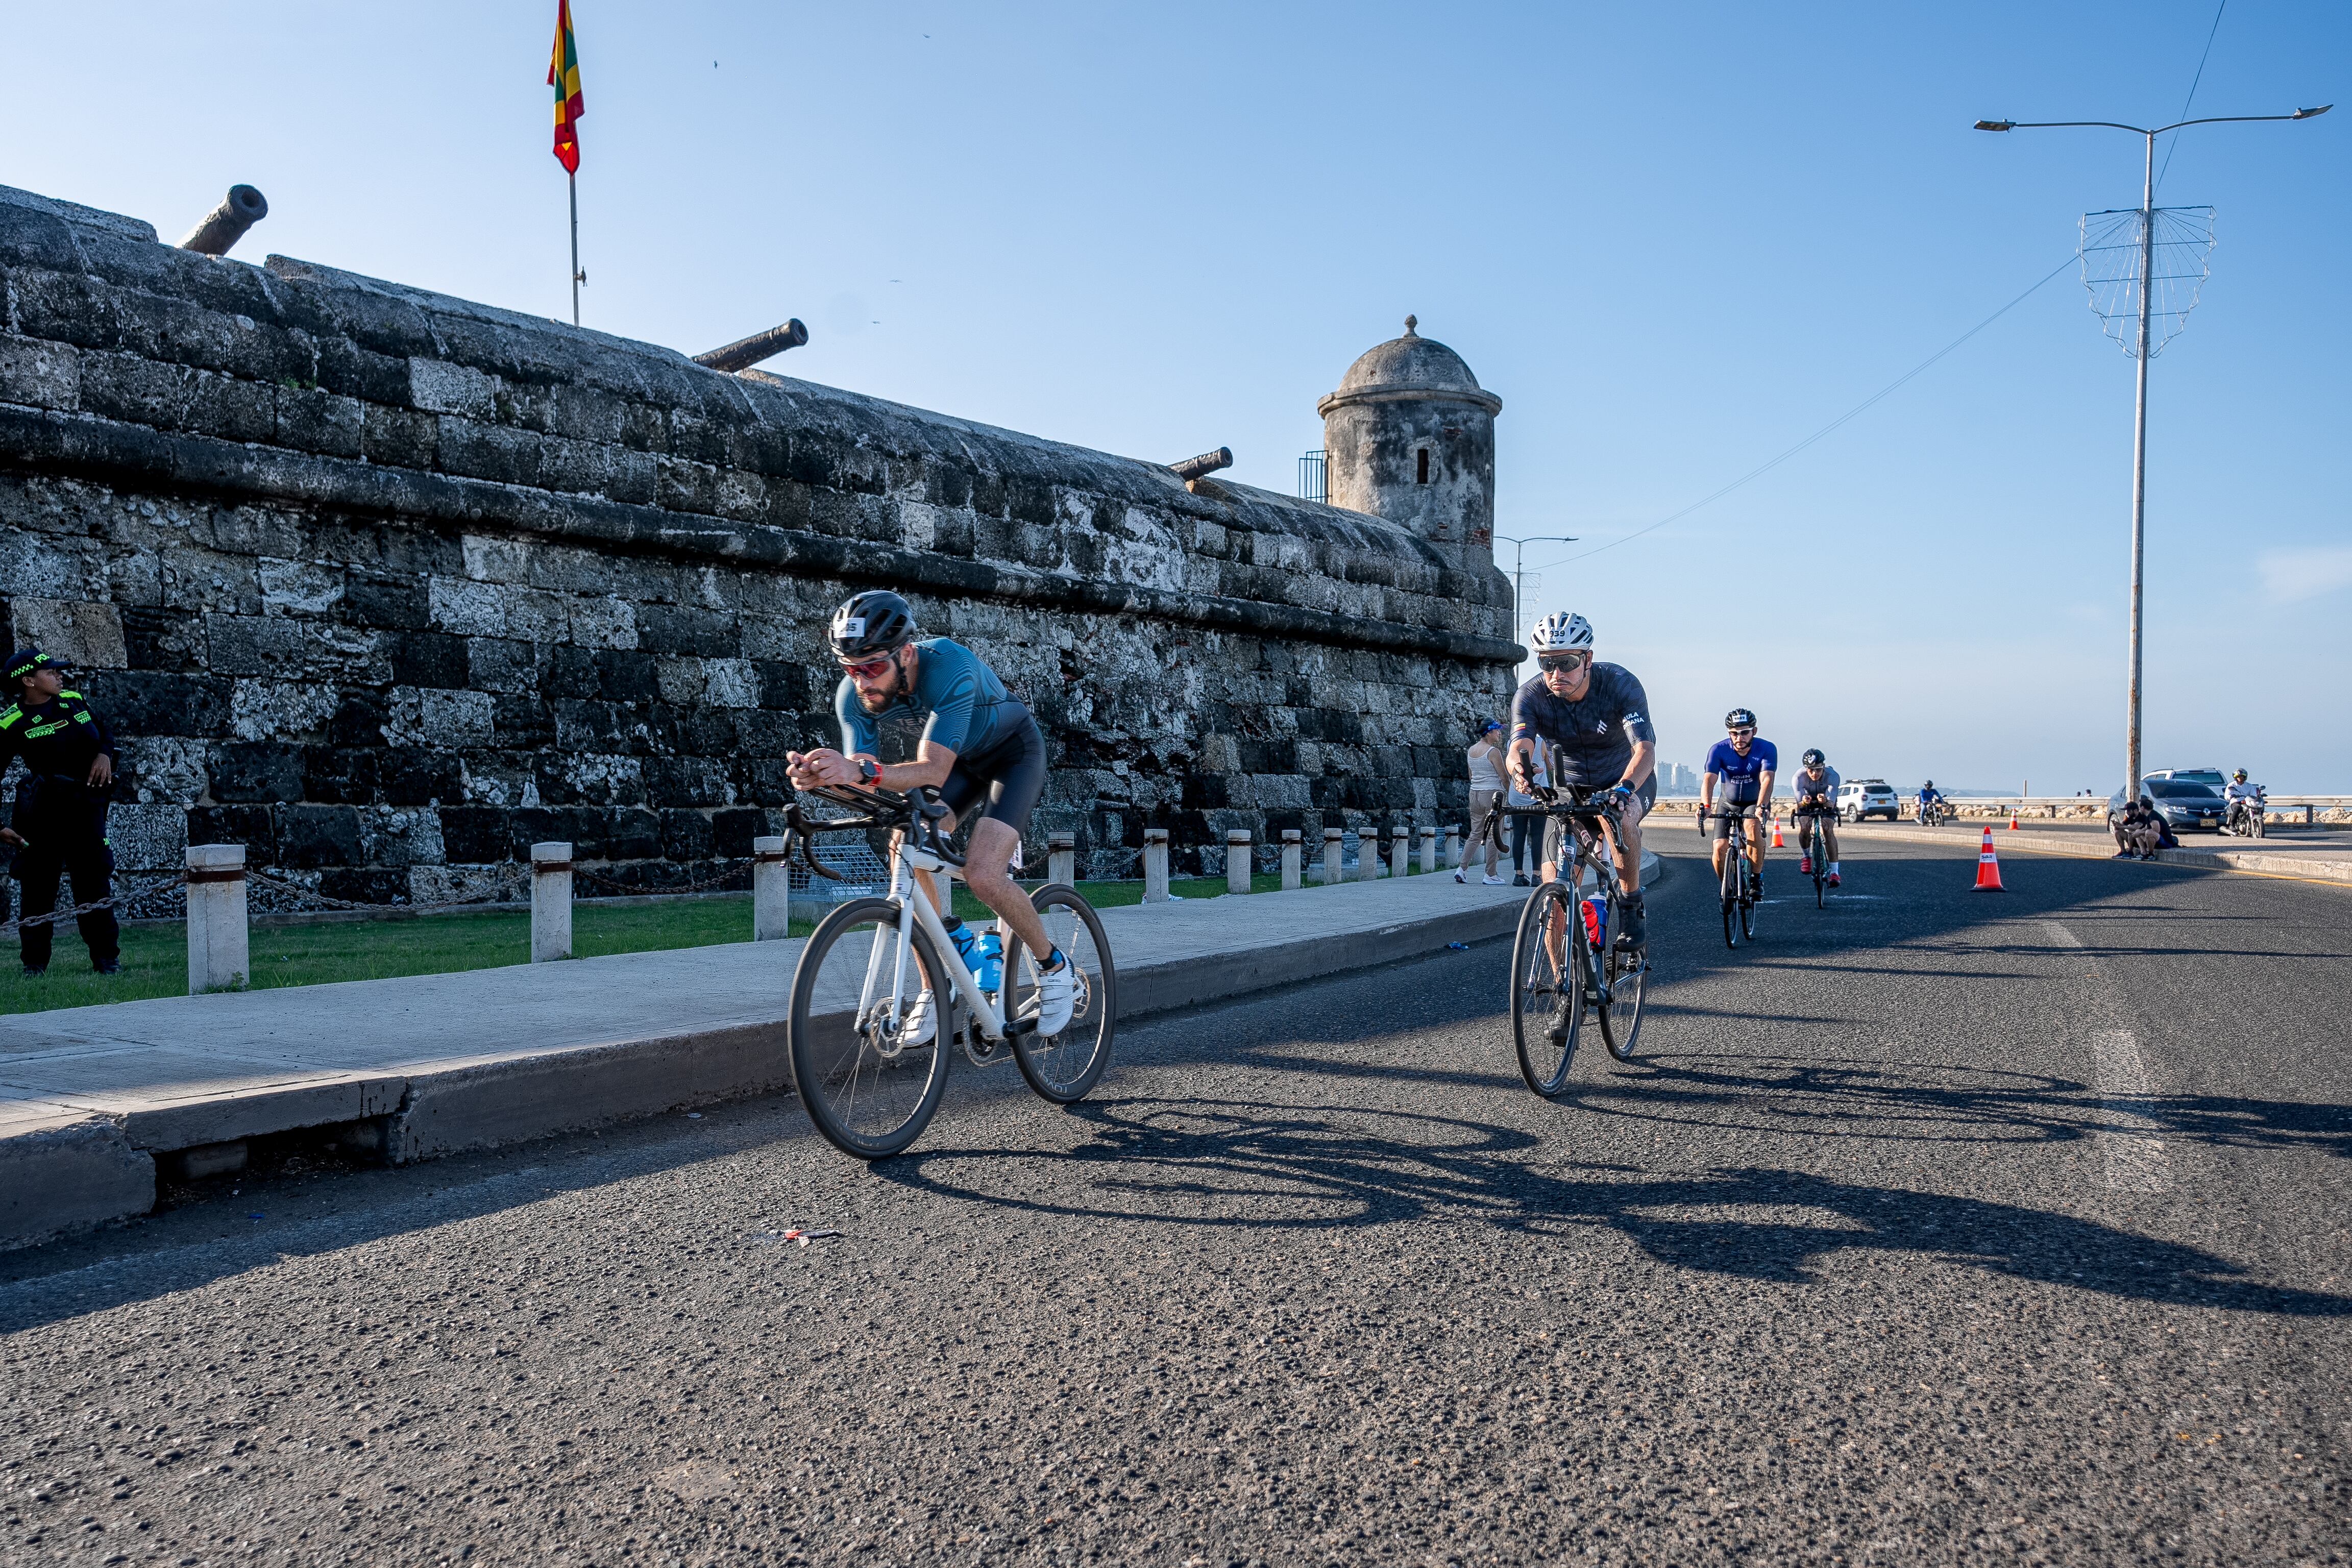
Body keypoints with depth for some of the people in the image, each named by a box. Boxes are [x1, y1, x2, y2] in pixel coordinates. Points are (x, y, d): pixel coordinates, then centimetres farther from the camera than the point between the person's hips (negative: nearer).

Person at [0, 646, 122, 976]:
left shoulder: (75, 701, 7)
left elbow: (105, 732, 22)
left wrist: (105, 754, -2)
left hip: (87, 810, 4)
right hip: (42, 815, -3)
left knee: (95, 884, 6)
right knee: (38, 888, 3)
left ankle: (107, 960, 13)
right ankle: (35, 963, 15)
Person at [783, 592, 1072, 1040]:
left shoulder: (949, 666, -38)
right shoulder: (854, 694, -21)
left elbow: (933, 770, -44)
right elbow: (864, 783, -23)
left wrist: (864, 771, -60)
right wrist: (823, 775, -45)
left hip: (1013, 753, -6)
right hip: (958, 757, 6)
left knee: (983, 875, -23)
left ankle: (1054, 966, 4)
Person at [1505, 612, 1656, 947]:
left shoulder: (1620, 684, -25)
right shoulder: (1530, 696, -19)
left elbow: (1645, 749, -35)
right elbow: (1519, 746, -35)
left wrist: (1623, 789, -56)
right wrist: (1519, 767, -60)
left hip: (1628, 782, -2)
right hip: (1571, 789, 2)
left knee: (1617, 815, -39)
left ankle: (1634, 909, -19)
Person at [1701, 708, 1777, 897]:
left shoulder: (1767, 749, -21)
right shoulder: (1719, 750, -20)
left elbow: (1766, 779, -35)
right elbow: (1708, 779, -32)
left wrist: (1761, 807, -52)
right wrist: (1705, 806, -50)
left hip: (1755, 803, -1)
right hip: (1729, 804, 1)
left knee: (1753, 827, -33)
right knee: (1720, 848, -14)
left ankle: (1757, 879, -16)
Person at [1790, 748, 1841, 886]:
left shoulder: (1832, 775, -33)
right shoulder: (1799, 776, -31)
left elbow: (1831, 803, -38)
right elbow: (1799, 803, -31)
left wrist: (1825, 801, -62)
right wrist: (1803, 802, -56)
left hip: (1827, 804, -1)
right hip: (1807, 806, 1)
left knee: (1828, 831, -24)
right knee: (1804, 829, -26)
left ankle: (1834, 871, -18)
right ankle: (1807, 856, 5)